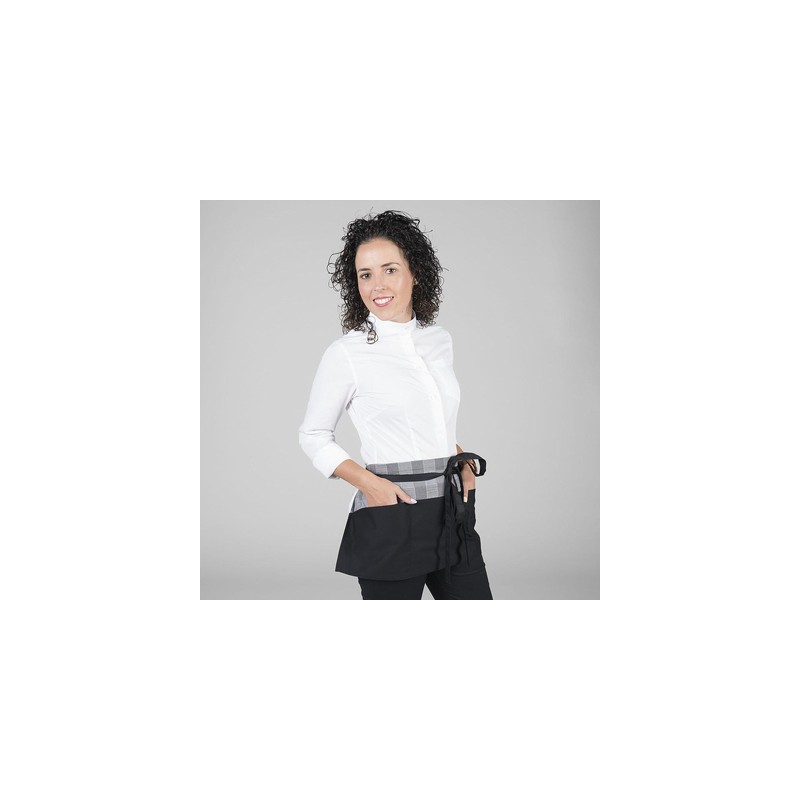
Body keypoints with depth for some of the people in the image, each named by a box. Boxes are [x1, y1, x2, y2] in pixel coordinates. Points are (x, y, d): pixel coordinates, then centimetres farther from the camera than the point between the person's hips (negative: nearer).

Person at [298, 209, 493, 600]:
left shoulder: (439, 339, 9)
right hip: (392, 516, -5)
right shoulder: (345, 353, -7)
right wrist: (369, 483, -14)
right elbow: (313, 436, 0)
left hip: (453, 511, 5)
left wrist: (466, 462, 6)